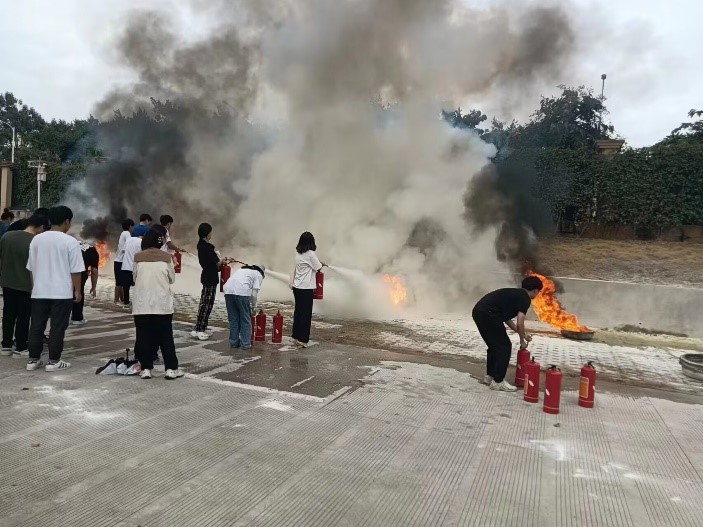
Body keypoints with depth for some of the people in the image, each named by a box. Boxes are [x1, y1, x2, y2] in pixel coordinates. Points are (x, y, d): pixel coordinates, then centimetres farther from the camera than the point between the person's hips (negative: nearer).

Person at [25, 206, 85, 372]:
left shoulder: (36, 239, 5)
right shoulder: (70, 241, -11)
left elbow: (31, 267, 12)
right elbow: (75, 270, -10)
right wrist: (77, 290, 0)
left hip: (39, 291, 5)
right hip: (62, 292, -5)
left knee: (36, 326, 12)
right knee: (57, 328, 3)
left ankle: (33, 359, 19)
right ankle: (53, 361, 7)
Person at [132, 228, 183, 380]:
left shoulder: (138, 258, 1)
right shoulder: (166, 258, -1)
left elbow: (134, 278, 7)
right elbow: (172, 279, 7)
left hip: (142, 304, 1)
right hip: (163, 304, 0)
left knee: (144, 337, 9)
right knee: (166, 337, 6)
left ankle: (146, 368, 10)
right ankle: (171, 368, 7)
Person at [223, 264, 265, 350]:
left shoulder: (241, 269, 35)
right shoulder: (258, 275, 18)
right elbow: (254, 294, 6)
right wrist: (253, 307, 20)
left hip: (228, 289, 6)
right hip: (242, 291, -5)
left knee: (233, 319, 17)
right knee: (245, 319, 10)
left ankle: (233, 343, 23)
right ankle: (245, 344, 13)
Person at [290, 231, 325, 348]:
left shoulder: (298, 253, 8)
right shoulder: (310, 254, -14)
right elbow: (318, 268, -5)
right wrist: (321, 264, 12)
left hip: (296, 286, 8)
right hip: (306, 288, -8)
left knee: (298, 311, 15)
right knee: (306, 313, -1)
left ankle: (296, 336, 23)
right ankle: (302, 339, 0)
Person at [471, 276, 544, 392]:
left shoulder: (515, 293, 26)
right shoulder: (525, 298, 0)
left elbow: (506, 318, 31)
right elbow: (520, 323, -8)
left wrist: (522, 334, 35)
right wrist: (522, 340, 9)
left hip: (478, 311, 9)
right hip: (487, 314, -9)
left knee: (494, 345, 23)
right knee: (505, 346, 3)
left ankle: (490, 376, 31)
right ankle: (498, 381, 8)